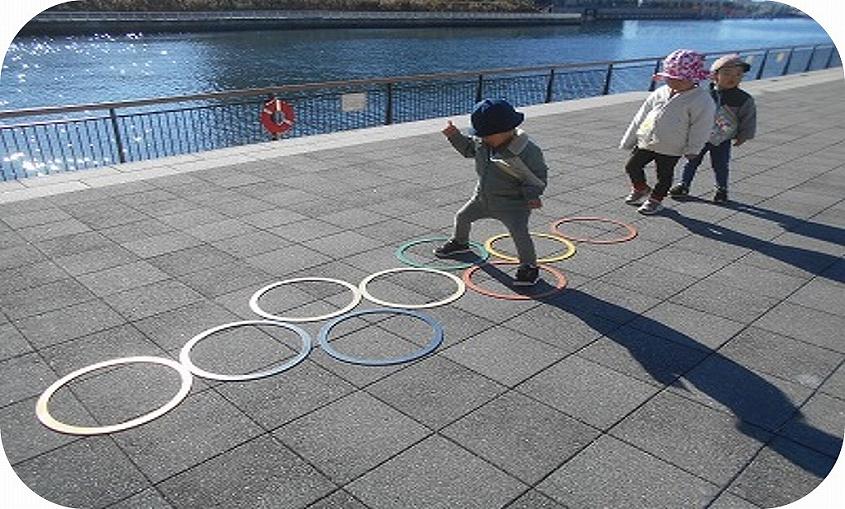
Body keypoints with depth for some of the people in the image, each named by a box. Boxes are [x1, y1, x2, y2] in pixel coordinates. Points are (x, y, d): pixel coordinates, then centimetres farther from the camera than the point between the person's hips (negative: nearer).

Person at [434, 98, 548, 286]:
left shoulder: (527, 151, -24)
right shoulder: (482, 143, -7)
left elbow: (538, 175, -14)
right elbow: (467, 148, 12)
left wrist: (532, 195, -27)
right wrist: (455, 136, -3)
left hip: (513, 203, -7)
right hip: (483, 197, 7)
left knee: (519, 231, -24)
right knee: (462, 216, 20)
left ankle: (529, 267, -5)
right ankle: (460, 243, 50)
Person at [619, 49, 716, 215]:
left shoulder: (701, 100, -12)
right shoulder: (660, 93, 4)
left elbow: (700, 127, -9)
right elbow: (641, 116, 9)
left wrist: (692, 150, -9)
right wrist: (629, 139, 10)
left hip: (671, 148, -5)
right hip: (646, 141, 5)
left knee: (664, 175, 9)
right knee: (632, 166, 10)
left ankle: (655, 200, 28)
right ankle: (640, 188, 35)